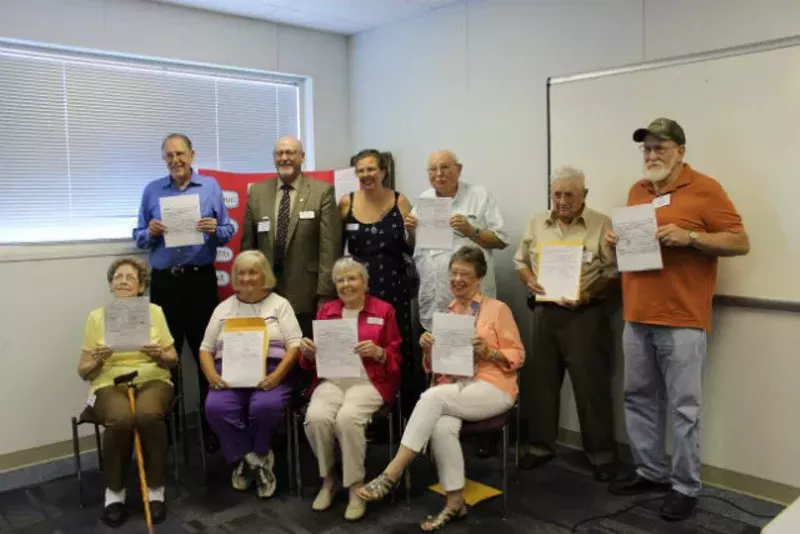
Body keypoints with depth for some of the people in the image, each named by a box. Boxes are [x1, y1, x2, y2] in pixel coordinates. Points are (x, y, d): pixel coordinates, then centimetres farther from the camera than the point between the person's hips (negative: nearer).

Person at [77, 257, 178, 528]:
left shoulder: (155, 311, 8)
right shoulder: (97, 316, 7)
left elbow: (173, 360, 9)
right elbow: (83, 371, 7)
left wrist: (159, 355, -14)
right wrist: (98, 360, -15)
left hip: (152, 380, 0)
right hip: (109, 385, 0)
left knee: (149, 415, -35)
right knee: (120, 420, -35)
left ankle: (155, 488, -13)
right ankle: (114, 491, -8)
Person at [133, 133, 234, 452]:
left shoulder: (211, 187, 5)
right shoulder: (152, 191, 8)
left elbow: (228, 233, 4)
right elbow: (138, 237, 9)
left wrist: (215, 229, -17)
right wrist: (150, 232, -12)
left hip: (201, 279, -1)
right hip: (164, 281, 1)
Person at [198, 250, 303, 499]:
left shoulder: (280, 304, 9)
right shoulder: (223, 308, 19)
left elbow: (294, 345, 0)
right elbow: (206, 349, 15)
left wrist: (277, 375, -17)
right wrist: (212, 376, -6)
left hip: (269, 372, -2)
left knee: (266, 406, -33)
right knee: (216, 408, -29)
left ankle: (245, 460, -4)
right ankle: (257, 460, -11)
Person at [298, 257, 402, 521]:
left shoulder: (383, 310, 6)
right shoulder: (326, 311, 16)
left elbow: (396, 357, 5)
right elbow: (314, 360, 17)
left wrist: (378, 352, -16)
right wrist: (309, 352, -6)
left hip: (368, 381, -3)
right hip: (331, 380, 3)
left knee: (347, 418, -33)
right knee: (315, 417, -27)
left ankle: (356, 486, -13)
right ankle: (327, 479, -1)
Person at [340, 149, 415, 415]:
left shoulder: (399, 201, 0)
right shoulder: (347, 203, 1)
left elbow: (412, 250, 4)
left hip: (393, 286, 0)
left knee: (400, 349, 1)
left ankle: (410, 411, 15)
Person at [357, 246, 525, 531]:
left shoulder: (498, 309, 1)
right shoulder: (447, 313, 15)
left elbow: (518, 356, -1)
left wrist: (488, 352, -17)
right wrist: (429, 349, -4)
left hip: (492, 389, -4)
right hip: (452, 389, 4)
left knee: (433, 396, -31)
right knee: (442, 427, -31)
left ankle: (392, 473, -26)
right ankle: (455, 502, -15)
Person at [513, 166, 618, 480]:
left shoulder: (602, 224, -5)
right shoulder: (537, 224, 10)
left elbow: (613, 272, -8)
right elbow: (520, 260, 16)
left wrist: (588, 294, -21)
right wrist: (529, 281, -3)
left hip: (586, 314, -4)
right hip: (544, 312, 5)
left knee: (591, 384, 0)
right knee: (540, 381, 11)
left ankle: (601, 453, 16)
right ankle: (541, 445, 27)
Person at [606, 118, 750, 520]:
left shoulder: (705, 189, -4)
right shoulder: (637, 191, 15)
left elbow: (740, 242, -6)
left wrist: (690, 236, -19)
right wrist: (616, 242, 3)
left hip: (681, 320, -6)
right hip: (636, 317, 6)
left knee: (684, 407, 1)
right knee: (639, 398, 12)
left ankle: (686, 487, 13)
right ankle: (651, 472, 26)